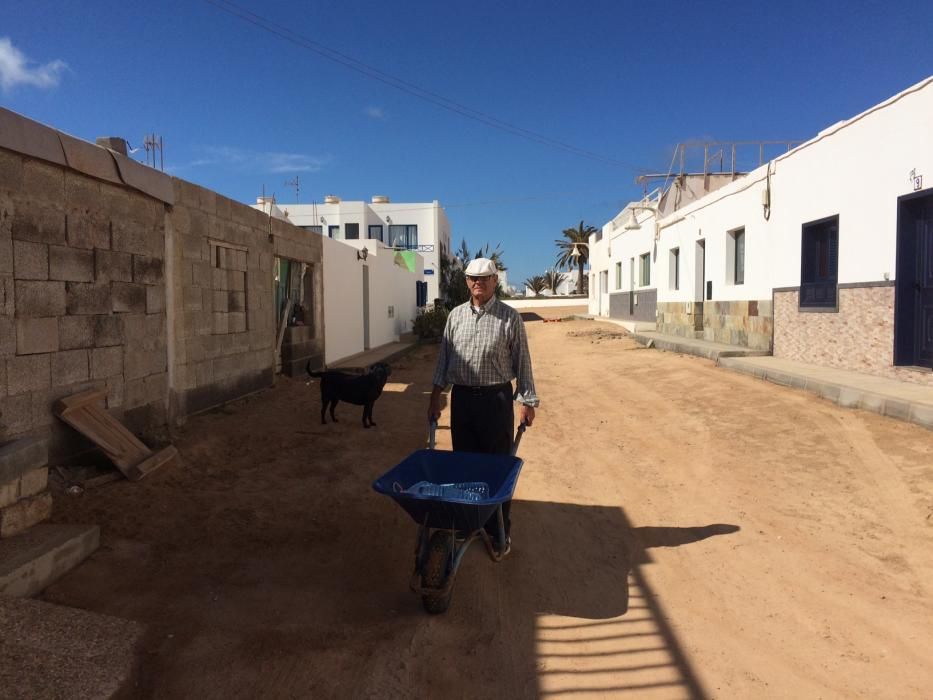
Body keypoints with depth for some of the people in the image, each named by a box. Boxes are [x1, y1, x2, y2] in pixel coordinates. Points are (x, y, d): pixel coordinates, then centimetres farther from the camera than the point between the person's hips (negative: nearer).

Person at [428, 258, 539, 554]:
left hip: (496, 398, -3)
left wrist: (527, 401, -5)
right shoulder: (456, 315, 7)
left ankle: (499, 530, 16)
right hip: (461, 397, 4)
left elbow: (522, 361, -2)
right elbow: (444, 357, 12)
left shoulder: (509, 317, -3)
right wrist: (436, 395, 9)